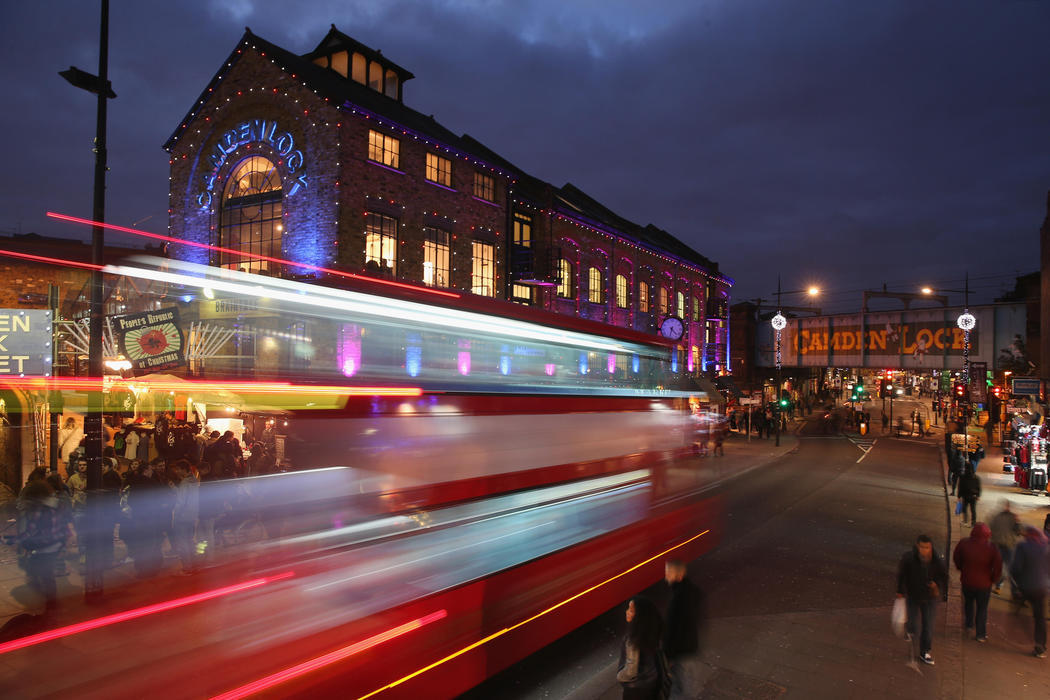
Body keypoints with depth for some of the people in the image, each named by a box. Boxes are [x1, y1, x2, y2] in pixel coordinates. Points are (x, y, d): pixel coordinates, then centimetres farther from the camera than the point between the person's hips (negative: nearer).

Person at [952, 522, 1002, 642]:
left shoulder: (963, 544, -16)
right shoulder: (992, 548, -22)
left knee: (968, 602, 28)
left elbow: (956, 559, -1)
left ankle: (969, 624, 44)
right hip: (984, 583, -2)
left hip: (967, 581, 2)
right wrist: (993, 579, -1)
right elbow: (998, 567, -18)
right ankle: (981, 634, 23)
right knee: (982, 608, 15)